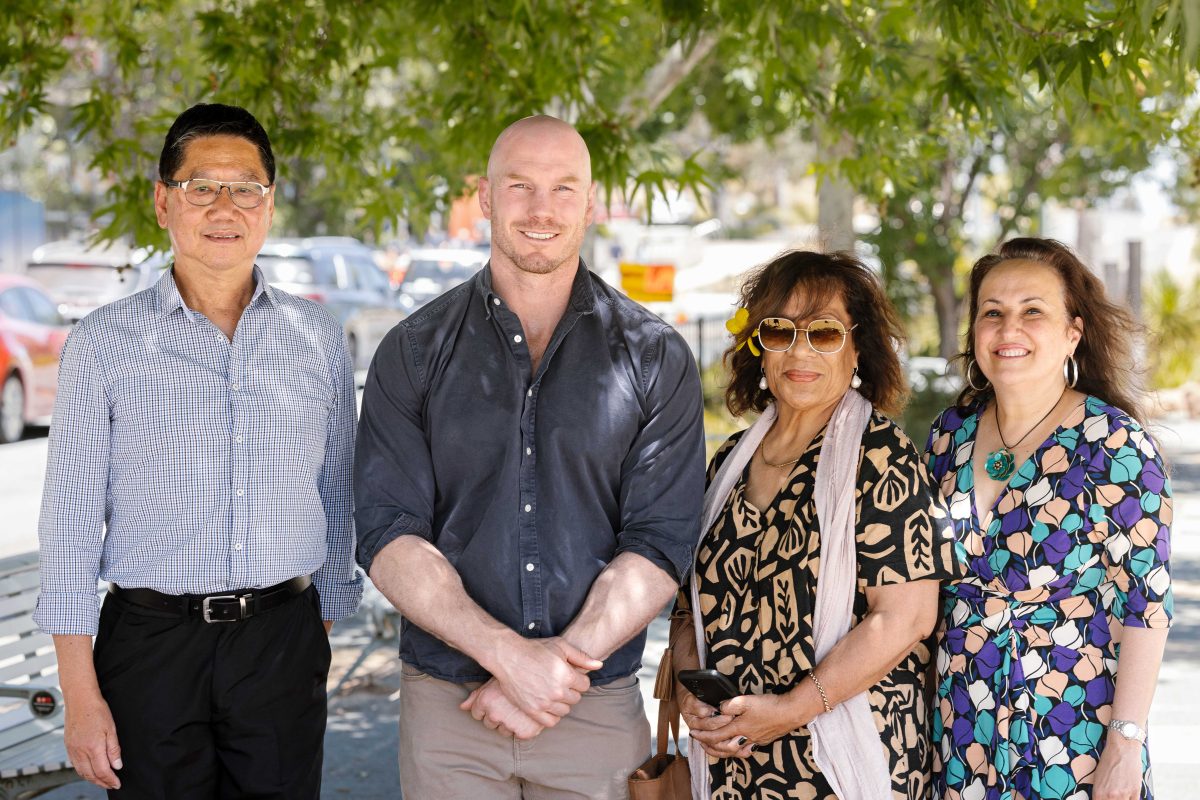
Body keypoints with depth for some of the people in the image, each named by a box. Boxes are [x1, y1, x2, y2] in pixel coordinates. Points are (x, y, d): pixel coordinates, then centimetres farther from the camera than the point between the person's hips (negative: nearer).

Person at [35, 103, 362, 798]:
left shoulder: (318, 337, 5)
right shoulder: (104, 343, -1)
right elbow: (73, 519, -1)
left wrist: (324, 633, 11)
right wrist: (80, 691, -5)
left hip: (282, 641, 2)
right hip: (151, 642, -1)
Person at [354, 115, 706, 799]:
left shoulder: (655, 358, 1)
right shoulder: (415, 352, 2)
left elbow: (661, 544, -5)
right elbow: (388, 537, -6)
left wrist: (561, 664, -16)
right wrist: (506, 652, -18)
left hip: (598, 709, 0)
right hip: (445, 706, 0)